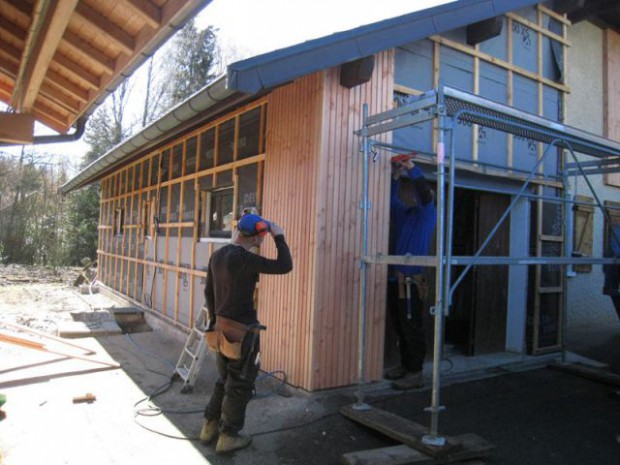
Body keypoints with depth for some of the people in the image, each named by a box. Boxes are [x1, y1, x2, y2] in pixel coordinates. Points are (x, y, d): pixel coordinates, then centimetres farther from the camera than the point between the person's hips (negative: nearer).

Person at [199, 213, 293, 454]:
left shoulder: (217, 255, 5)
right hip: (242, 331, -8)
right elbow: (285, 266, -22)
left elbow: (208, 291, 14)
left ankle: (210, 427, 31)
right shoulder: (243, 258, -22)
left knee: (225, 380, 23)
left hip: (222, 328, 8)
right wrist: (279, 238, -11)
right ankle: (228, 436, 18)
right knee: (240, 385, 7)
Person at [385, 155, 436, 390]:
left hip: (411, 280, -8)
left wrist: (411, 167, -22)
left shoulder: (426, 212, -4)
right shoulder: (404, 212, 17)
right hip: (395, 278, 8)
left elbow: (425, 194, -22)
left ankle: (416, 373, 5)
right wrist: (395, 176, 8)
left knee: (412, 328, -3)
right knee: (400, 328, 14)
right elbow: (390, 199, 20)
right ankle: (405, 366, 26)